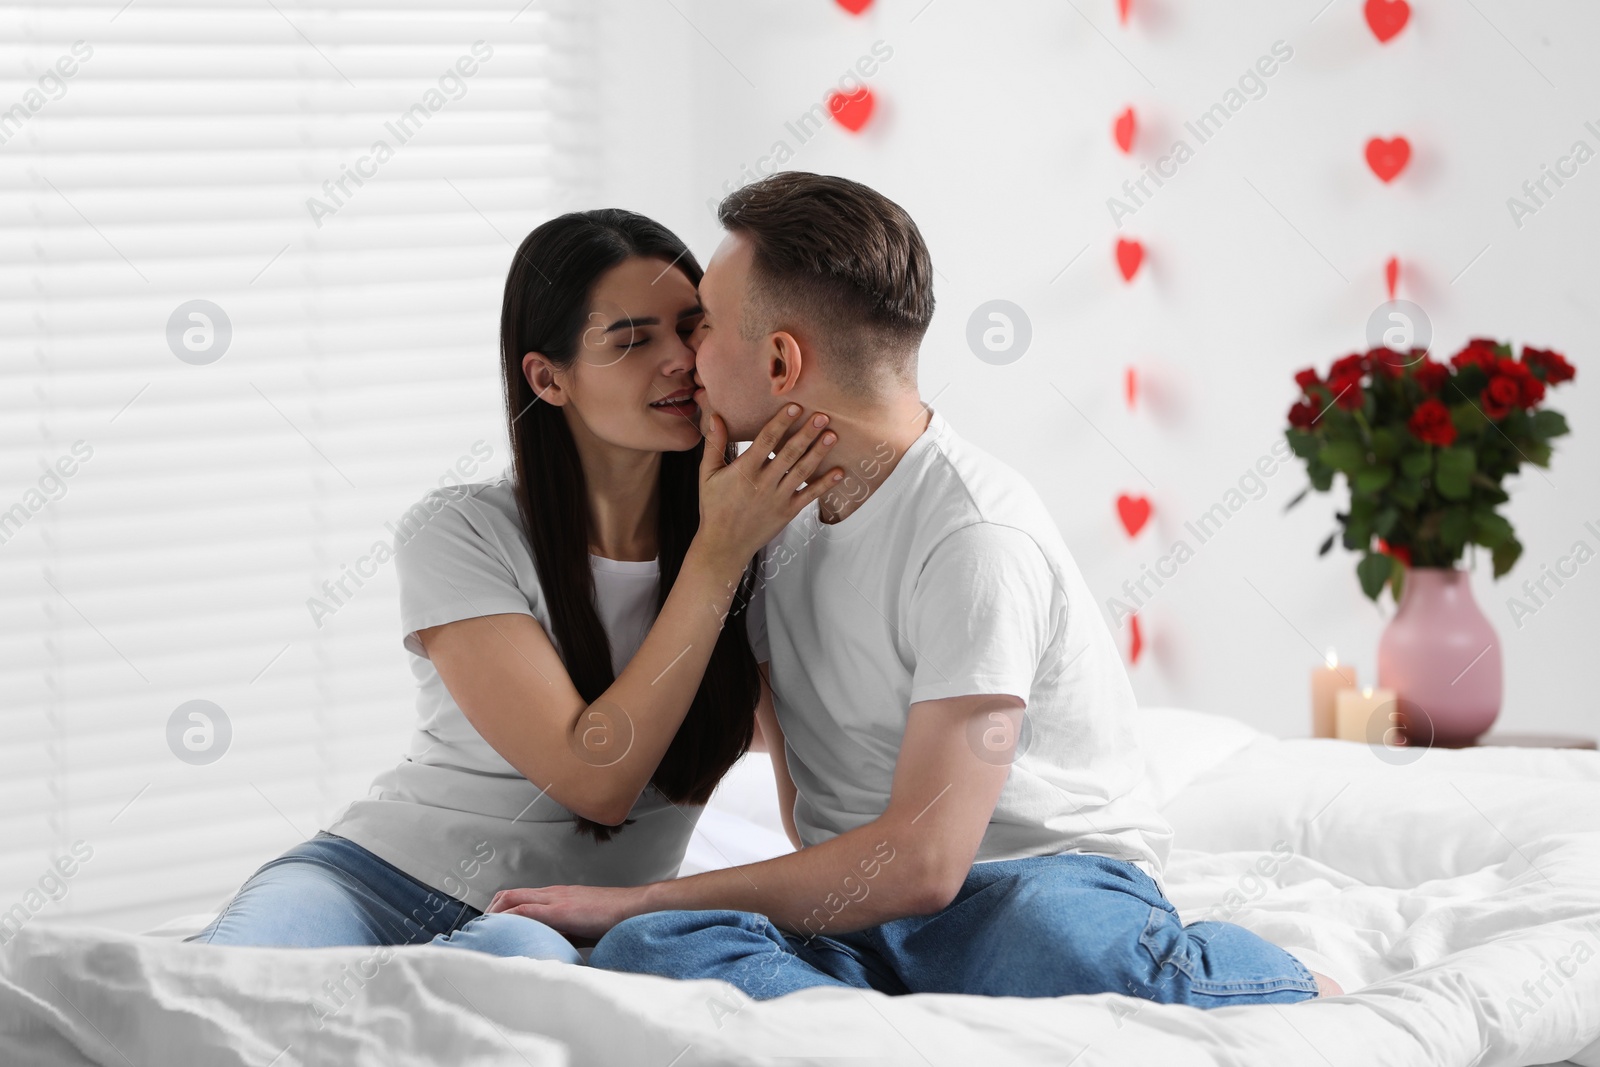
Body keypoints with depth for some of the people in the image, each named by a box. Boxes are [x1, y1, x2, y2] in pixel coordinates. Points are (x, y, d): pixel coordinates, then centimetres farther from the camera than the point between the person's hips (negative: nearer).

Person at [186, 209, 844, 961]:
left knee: (523, 954, -37)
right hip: (381, 875, -3)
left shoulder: (750, 540, 5)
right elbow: (595, 777, -16)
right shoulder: (462, 534, -8)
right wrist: (716, 558, -17)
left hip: (571, 928, 3)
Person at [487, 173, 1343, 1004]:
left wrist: (642, 899, -13)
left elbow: (923, 863, -19)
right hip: (852, 914, 6)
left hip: (1046, 881, -6)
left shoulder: (975, 537, -14)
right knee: (645, 952, -28)